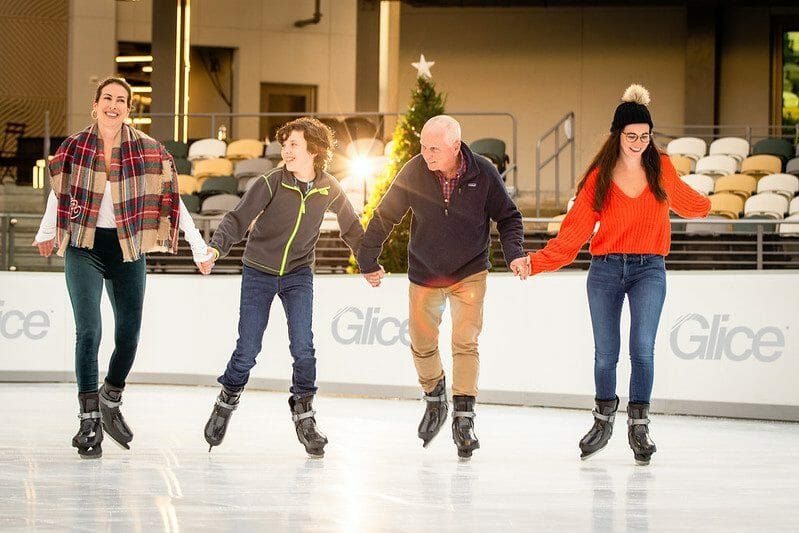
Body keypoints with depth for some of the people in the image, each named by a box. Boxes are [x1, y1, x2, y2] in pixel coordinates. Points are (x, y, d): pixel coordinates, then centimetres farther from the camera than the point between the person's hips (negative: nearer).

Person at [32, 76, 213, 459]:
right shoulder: (75, 148, -2)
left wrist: (200, 248, -2)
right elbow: (59, 194, 13)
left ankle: (111, 403, 31)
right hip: (84, 248, -1)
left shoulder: (148, 151, -3)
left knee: (128, 335, 6)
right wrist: (45, 234, 14)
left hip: (128, 250, 1)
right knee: (89, 331, -12)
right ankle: (89, 421, -8)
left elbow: (172, 201, -1)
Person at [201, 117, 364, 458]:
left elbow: (350, 227, 12)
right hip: (259, 273, -1)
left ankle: (304, 416, 0)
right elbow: (238, 219, -20)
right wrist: (216, 249, -37)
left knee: (303, 347, -14)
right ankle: (226, 403, 24)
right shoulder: (271, 183, -15)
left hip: (298, 275, 1)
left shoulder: (329, 190, -6)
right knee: (247, 350, -2)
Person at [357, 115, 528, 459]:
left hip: (469, 273, -2)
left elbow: (508, 218, -4)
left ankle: (464, 419, -10)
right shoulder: (414, 172, -18)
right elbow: (385, 217, -4)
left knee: (466, 342, -13)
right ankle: (434, 400, 36)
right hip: (424, 273, 2)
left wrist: (514, 253, -21)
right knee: (421, 344, 9)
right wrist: (368, 261, 1)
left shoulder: (483, 173, -19)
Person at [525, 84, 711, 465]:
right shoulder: (600, 177, 0)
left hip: (648, 269, 0)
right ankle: (603, 420, 25)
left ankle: (639, 426, -7)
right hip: (605, 269, 0)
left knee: (642, 347, -15)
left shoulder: (662, 169, 3)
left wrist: (708, 208, 43)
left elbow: (684, 200, 26)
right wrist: (535, 262, -14)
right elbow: (574, 230, -4)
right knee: (605, 352, 5)